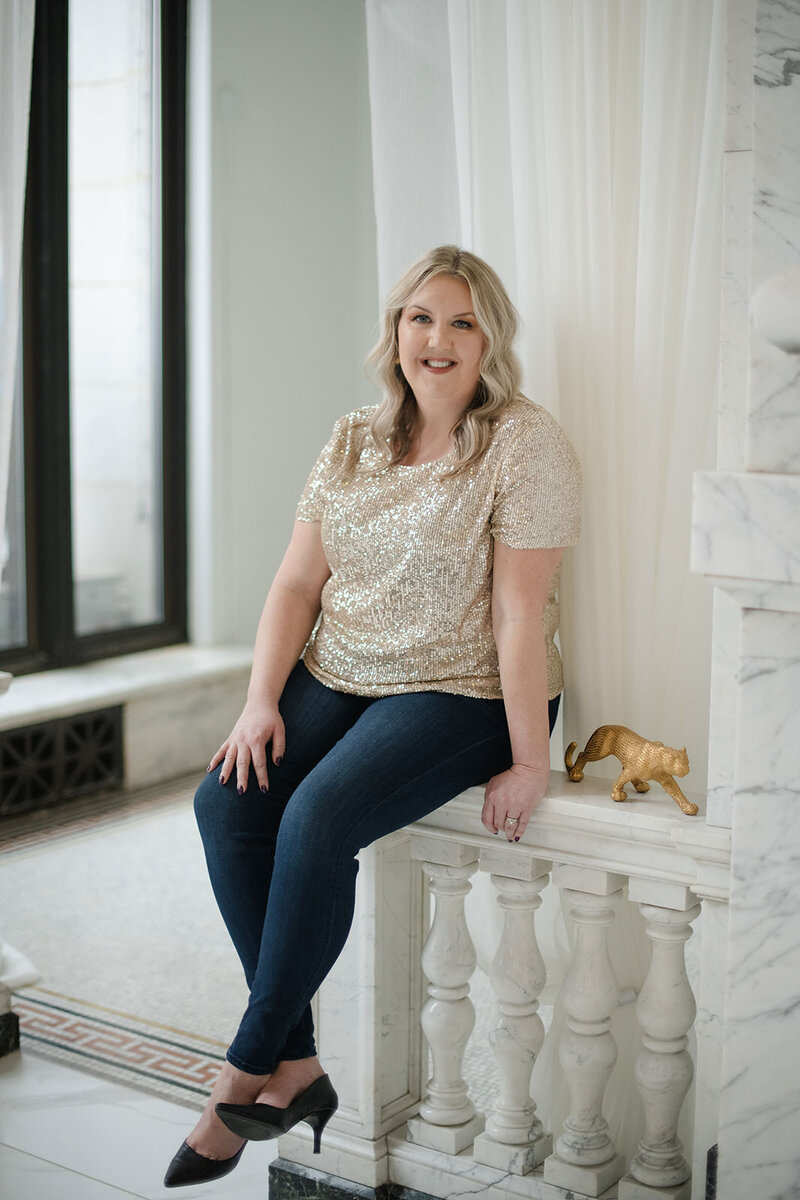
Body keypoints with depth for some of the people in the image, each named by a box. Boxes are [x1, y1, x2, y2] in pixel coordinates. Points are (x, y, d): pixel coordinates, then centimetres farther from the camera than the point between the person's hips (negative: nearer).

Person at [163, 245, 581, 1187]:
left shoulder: (525, 445, -9)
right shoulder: (353, 441, 9)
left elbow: (521, 614, -15)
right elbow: (296, 583, 7)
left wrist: (528, 762, -16)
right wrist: (262, 703, -5)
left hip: (462, 694, -6)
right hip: (336, 679, 6)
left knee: (317, 820, -28)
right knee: (225, 802, -18)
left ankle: (251, 1072, -7)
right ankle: (297, 1065, -7)